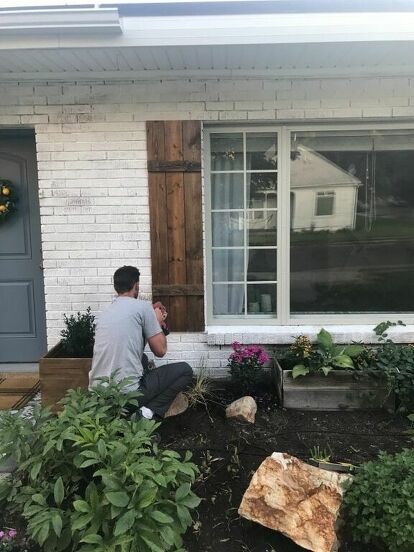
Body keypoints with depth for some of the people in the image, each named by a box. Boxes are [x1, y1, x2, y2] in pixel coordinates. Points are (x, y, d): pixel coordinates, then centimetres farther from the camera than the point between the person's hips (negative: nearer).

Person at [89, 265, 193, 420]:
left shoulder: (104, 313, 15)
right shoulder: (143, 306, -5)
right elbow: (160, 350, -1)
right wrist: (158, 322, 16)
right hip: (127, 393, -7)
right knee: (185, 370, 10)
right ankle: (149, 412, -7)